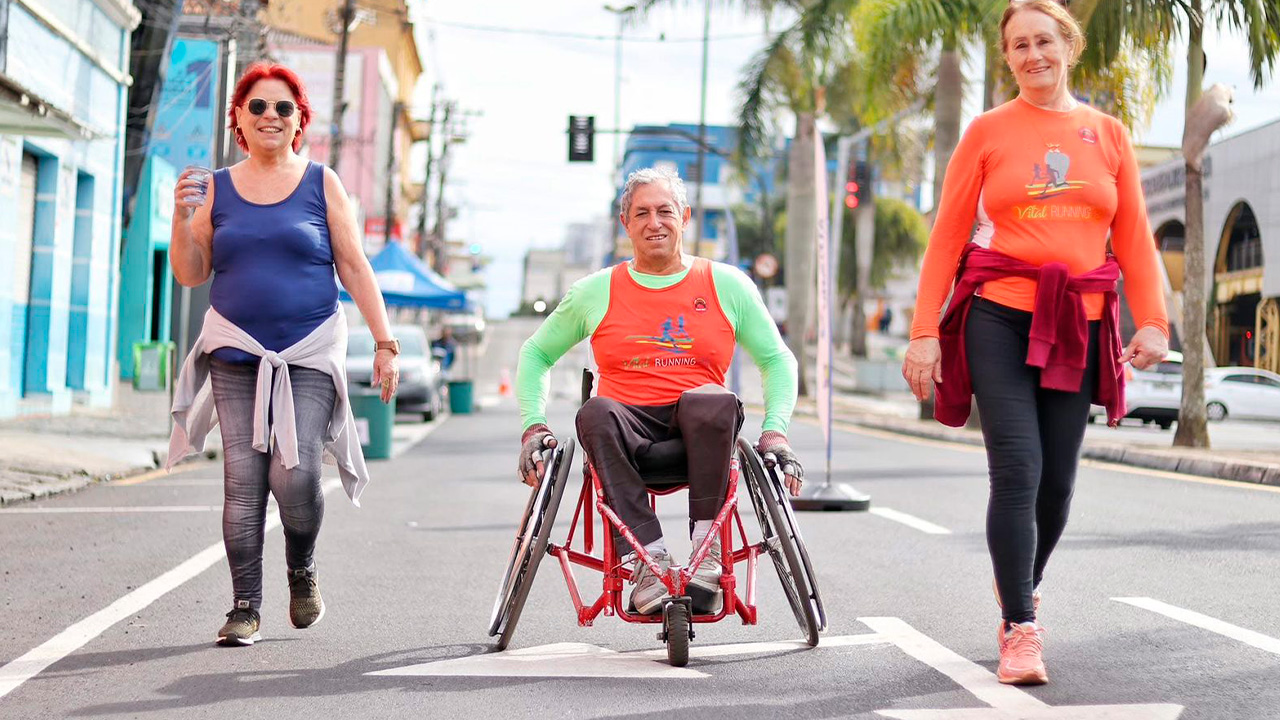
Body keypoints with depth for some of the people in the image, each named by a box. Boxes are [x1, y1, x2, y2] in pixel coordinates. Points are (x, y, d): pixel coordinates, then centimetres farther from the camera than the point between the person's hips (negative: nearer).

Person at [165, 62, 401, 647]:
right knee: (243, 481, -6)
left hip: (309, 357, -2)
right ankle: (245, 606, 4)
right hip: (237, 356, 2)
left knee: (295, 475, -14)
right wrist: (183, 218, -7)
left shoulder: (321, 183, 7)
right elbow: (190, 275, 10)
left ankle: (302, 568, 16)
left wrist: (385, 343, -1)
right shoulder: (217, 188, 10)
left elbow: (354, 268, 5)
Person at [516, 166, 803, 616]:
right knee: (596, 413, -36)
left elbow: (777, 360, 16)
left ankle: (706, 551, -27)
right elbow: (536, 354, 21)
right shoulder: (596, 292, 12)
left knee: (718, 405, -36)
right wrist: (533, 426, 6)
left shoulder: (726, 285, 12)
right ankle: (650, 559, -38)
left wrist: (774, 429, 0)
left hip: (697, 430, 0)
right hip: (630, 430, 0)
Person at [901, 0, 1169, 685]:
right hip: (999, 319, -2)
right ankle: (1020, 630, -9)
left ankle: (1023, 586, 32)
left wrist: (1152, 320, -4)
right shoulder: (988, 132, 4)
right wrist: (924, 331, -5)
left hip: (1077, 326, 3)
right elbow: (947, 235, 2)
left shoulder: (1108, 134, 11)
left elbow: (1134, 238, 9)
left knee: (1058, 478, 5)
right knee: (1017, 470, -12)